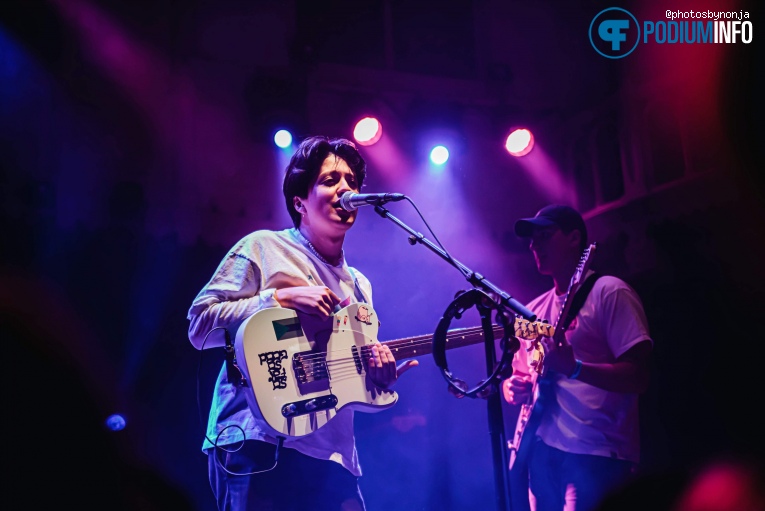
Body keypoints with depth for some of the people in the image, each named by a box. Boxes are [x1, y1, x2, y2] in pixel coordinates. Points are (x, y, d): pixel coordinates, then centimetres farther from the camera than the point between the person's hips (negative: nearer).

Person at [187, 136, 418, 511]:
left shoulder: (359, 285, 18)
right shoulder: (263, 248, 2)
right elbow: (199, 325, -5)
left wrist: (378, 377, -1)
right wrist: (280, 298, -13)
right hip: (258, 445, -5)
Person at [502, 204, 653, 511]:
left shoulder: (609, 293, -5)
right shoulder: (534, 310, 15)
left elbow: (637, 377, -13)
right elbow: (515, 376, 20)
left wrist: (573, 368, -27)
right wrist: (513, 388, -2)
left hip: (597, 456, -6)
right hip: (543, 452, 6)